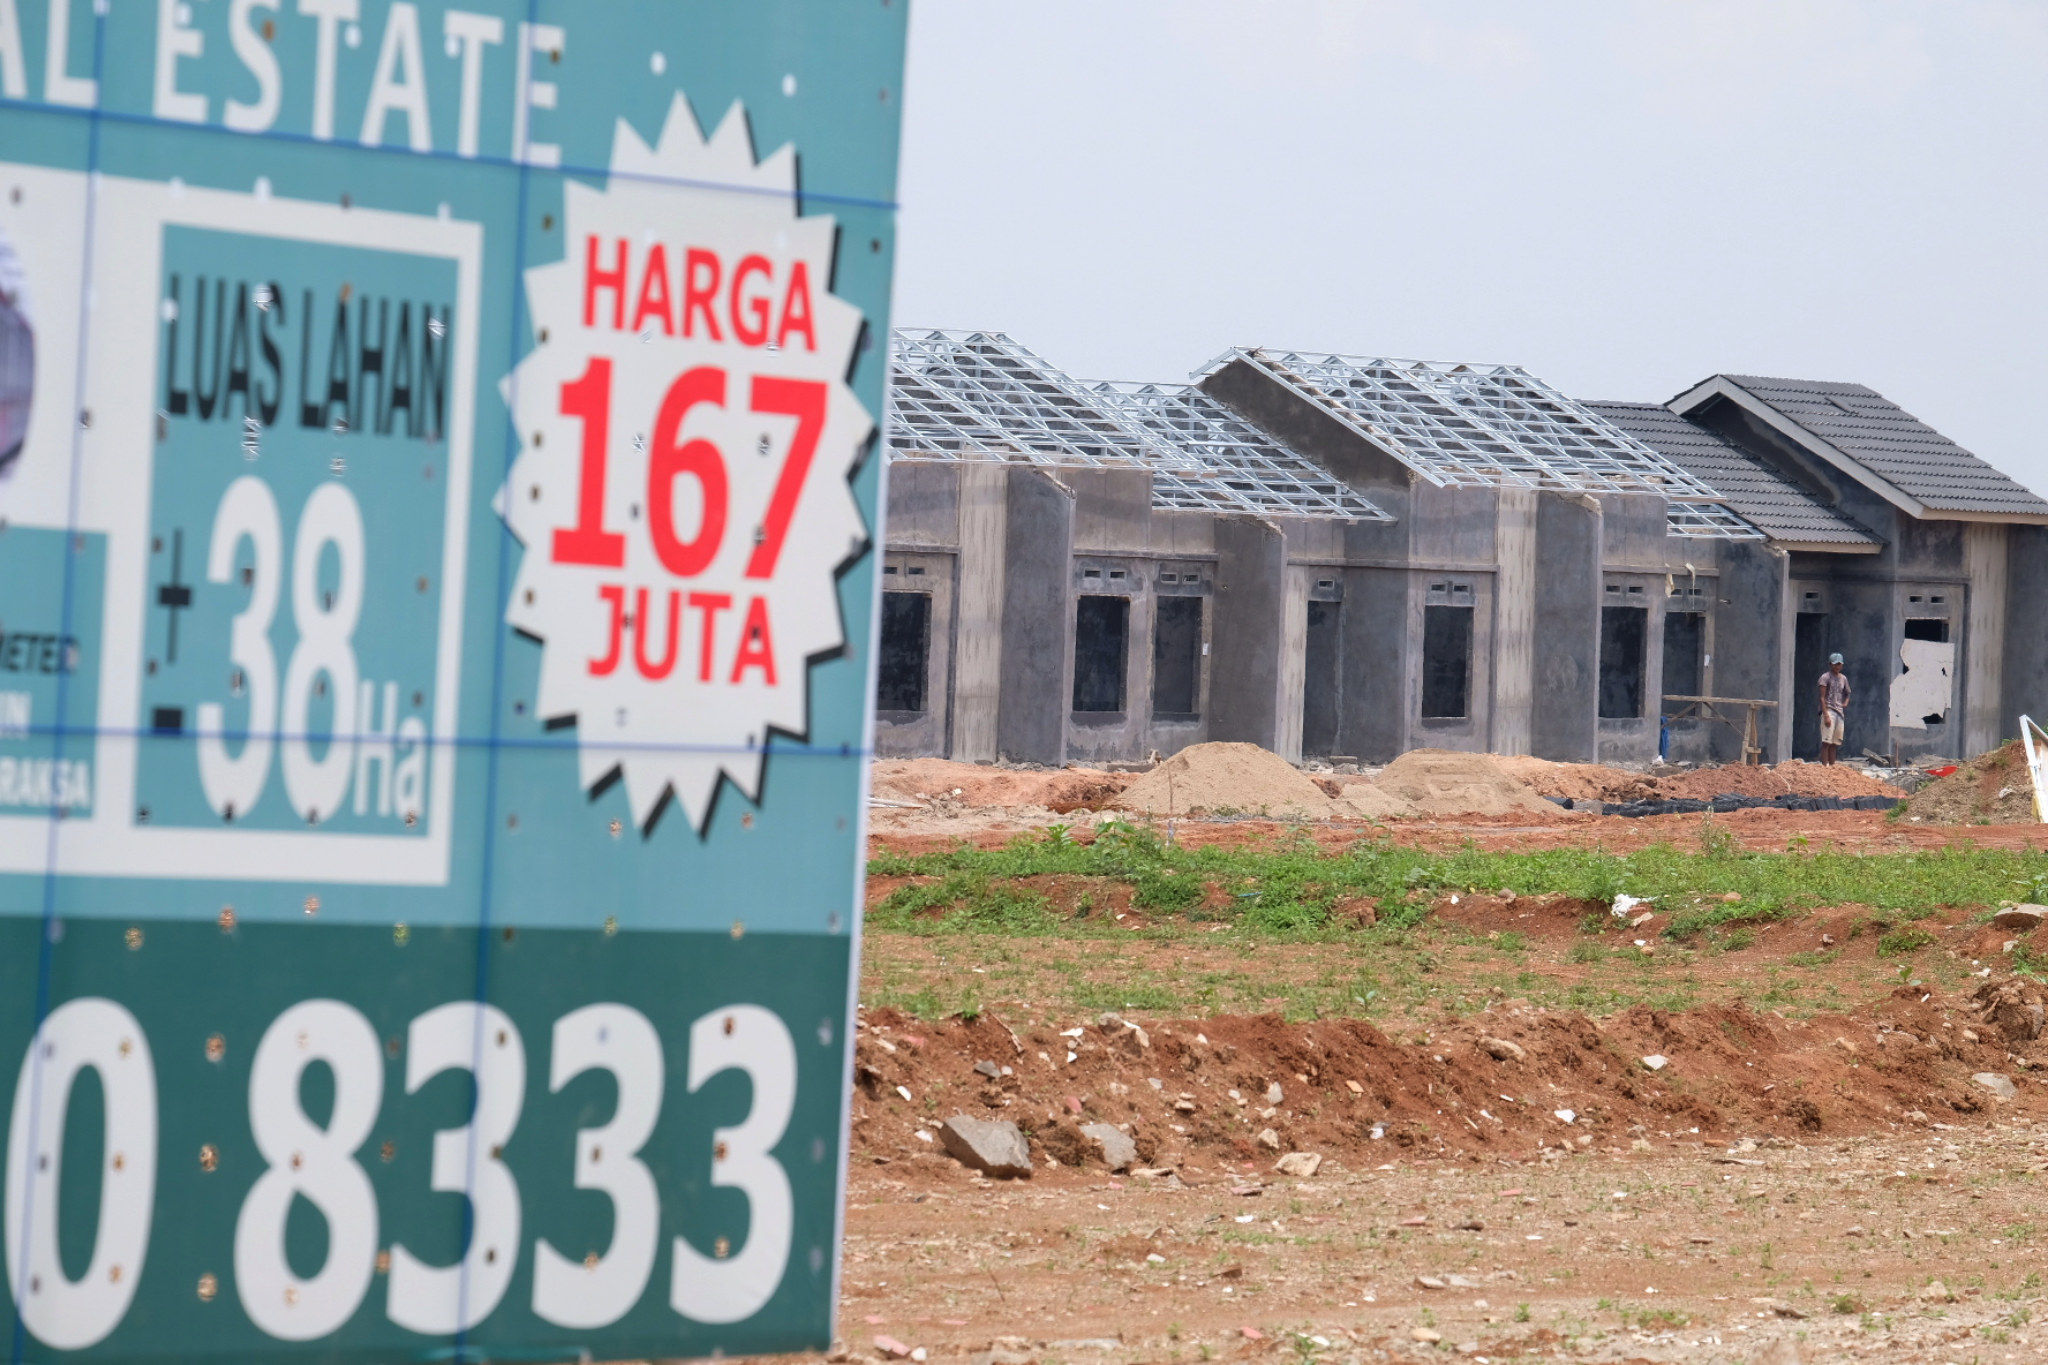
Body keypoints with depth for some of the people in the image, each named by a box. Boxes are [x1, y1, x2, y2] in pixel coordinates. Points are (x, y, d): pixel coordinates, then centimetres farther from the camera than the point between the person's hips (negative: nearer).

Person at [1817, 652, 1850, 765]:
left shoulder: (1843, 678, 17)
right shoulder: (1825, 677, -2)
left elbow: (1847, 694, 29)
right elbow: (1822, 698, -9)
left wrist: (1845, 704, 6)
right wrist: (1826, 715, -17)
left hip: (1840, 712, 7)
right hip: (1829, 710, -7)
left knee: (1835, 743, 6)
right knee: (1826, 742, -12)